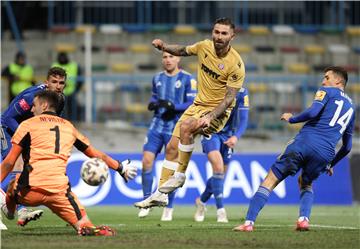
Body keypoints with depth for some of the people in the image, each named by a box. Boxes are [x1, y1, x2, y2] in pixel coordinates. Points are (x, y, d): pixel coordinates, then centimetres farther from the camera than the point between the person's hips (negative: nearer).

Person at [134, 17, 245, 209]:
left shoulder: (236, 64, -19)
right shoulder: (205, 46, -2)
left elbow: (229, 98, -20)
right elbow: (183, 51, 19)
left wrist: (210, 117, -32)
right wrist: (164, 47, 2)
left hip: (218, 112, -6)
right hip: (198, 105, 6)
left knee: (186, 126, -32)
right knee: (171, 147, 0)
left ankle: (179, 175, -17)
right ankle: (160, 194, 9)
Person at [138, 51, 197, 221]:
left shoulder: (187, 79, -4)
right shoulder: (157, 78, 13)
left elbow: (193, 104, -9)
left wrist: (173, 106, -23)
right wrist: (152, 104, 1)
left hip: (175, 129, -4)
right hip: (157, 125, 4)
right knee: (147, 161, -9)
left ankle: (168, 208, 11)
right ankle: (147, 202, 4)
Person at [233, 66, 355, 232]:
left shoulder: (327, 91, 10)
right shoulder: (351, 108, 27)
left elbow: (313, 112, -10)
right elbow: (347, 147, 30)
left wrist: (291, 119, 6)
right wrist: (330, 165, 41)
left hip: (304, 142, -5)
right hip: (326, 153, 5)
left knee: (270, 180, 1)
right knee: (306, 184, 30)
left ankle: (249, 222, -9)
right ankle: (303, 219, 4)